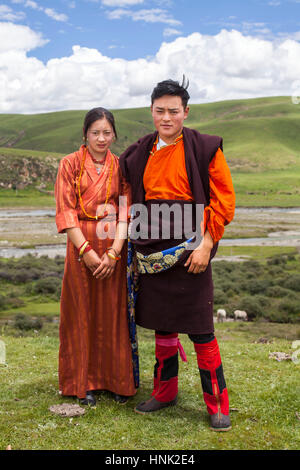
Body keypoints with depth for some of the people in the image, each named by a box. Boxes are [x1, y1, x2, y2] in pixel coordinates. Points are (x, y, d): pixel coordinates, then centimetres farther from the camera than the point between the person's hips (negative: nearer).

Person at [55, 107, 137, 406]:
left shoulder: (121, 166, 7)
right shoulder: (70, 164, 3)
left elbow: (126, 212, 0)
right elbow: (65, 212, -5)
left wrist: (113, 252, -12)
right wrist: (86, 250, -13)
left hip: (115, 248, 1)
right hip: (81, 245, -1)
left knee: (114, 312, 5)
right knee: (82, 312, 5)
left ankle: (118, 381, 19)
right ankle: (85, 383, 18)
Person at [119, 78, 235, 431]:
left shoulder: (205, 149, -4)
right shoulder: (139, 154, 10)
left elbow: (224, 199, -6)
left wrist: (205, 245, -13)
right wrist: (138, 244, 11)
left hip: (190, 252, -4)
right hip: (153, 253, 5)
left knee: (201, 330, -1)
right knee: (162, 326, 14)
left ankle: (217, 404, 13)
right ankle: (165, 391, 31)